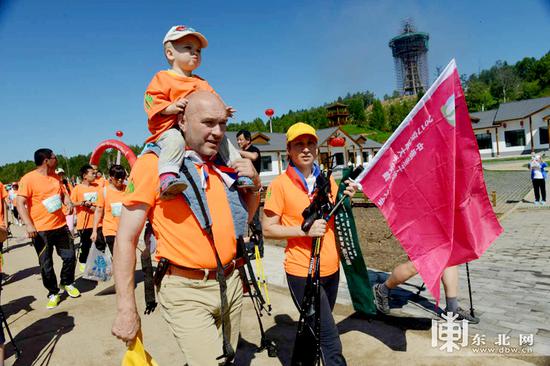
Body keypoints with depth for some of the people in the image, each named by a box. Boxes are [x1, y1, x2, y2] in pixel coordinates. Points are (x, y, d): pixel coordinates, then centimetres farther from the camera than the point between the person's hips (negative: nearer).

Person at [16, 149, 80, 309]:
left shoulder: (55, 176, 9)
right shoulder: (28, 179, -11)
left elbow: (63, 192, 21)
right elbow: (20, 203, -15)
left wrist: (68, 202, -2)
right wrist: (28, 224, -26)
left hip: (61, 225, 5)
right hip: (40, 230, -5)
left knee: (70, 256, 9)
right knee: (46, 264, 6)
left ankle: (67, 283, 33)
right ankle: (53, 293, 22)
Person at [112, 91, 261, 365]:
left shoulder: (225, 165, 7)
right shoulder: (154, 163, -10)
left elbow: (245, 218, 18)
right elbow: (126, 239, -11)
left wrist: (254, 183, 0)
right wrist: (126, 309, -11)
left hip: (231, 284, 6)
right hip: (186, 291, -6)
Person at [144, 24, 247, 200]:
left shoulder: (202, 83, 25)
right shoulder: (162, 78, 6)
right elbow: (151, 101, -4)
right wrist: (172, 107, -22)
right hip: (171, 128, -6)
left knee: (223, 140, -2)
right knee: (175, 141, -37)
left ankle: (241, 174, 3)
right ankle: (167, 176, -49)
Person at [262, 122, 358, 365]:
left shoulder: (327, 179, 5)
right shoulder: (280, 184, -11)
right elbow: (268, 229, -10)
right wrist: (304, 229, -21)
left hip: (331, 268, 6)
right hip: (302, 272, -6)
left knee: (314, 329, 22)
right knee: (330, 342, -5)